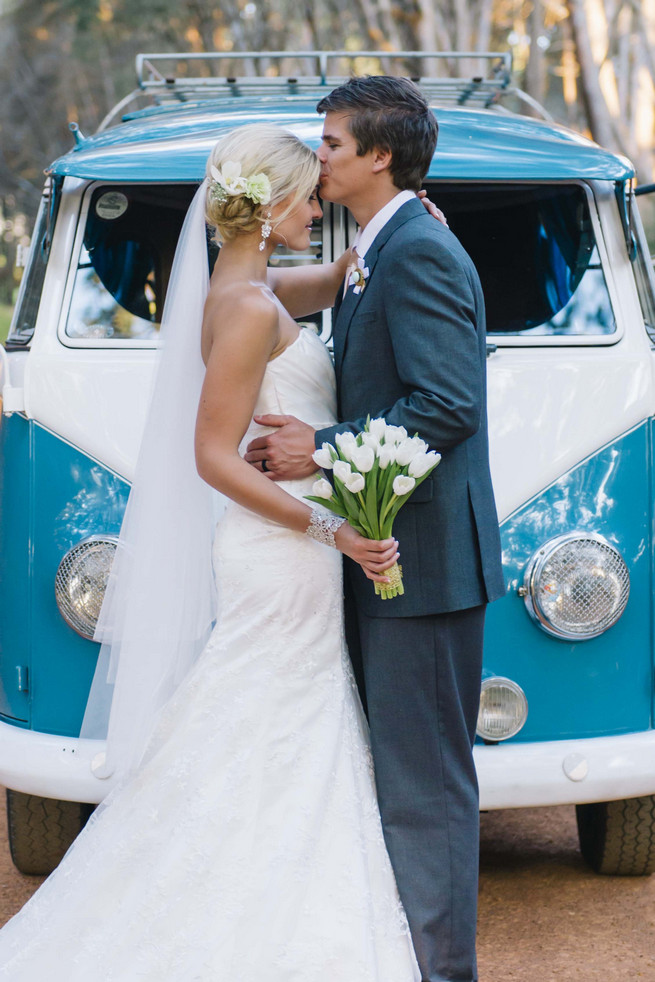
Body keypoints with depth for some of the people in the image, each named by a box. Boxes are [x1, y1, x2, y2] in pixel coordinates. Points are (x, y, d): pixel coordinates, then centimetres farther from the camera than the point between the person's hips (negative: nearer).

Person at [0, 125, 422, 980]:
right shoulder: (252, 308, -16)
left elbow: (338, 278, 30)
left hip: (286, 556, 10)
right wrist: (331, 531, -20)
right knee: (278, 767, -4)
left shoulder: (244, 290, 11)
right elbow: (214, 457, -19)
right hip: (282, 561, -10)